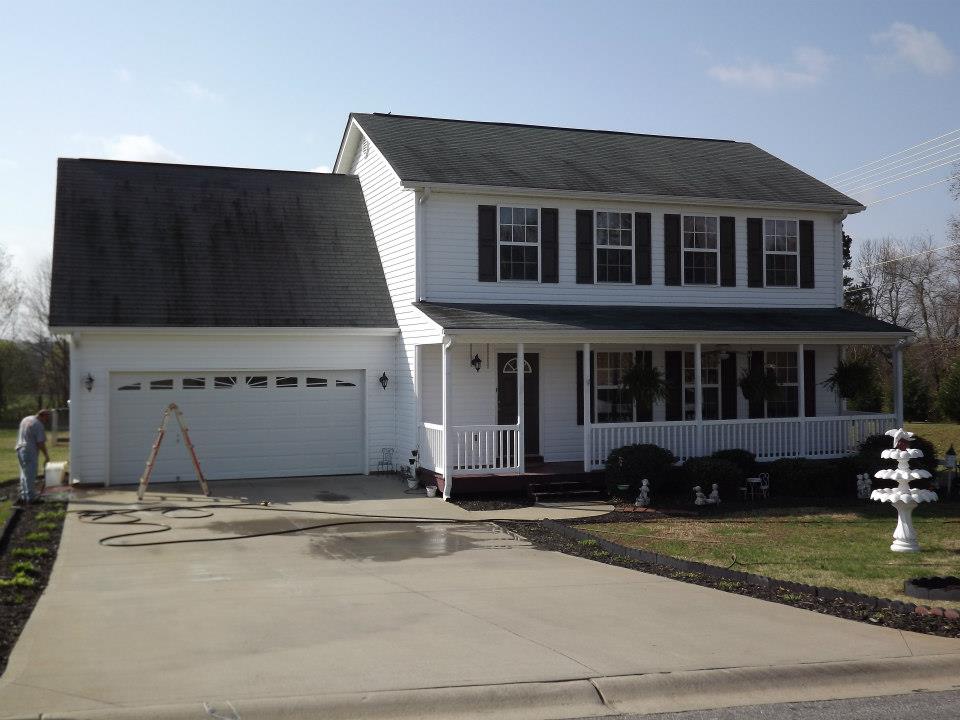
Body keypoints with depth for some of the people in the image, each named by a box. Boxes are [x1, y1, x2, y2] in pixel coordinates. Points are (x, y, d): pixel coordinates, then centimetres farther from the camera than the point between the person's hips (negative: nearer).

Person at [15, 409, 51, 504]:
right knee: (30, 475, -3)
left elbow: (20, 436, 18)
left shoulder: (25, 419, 12)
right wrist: (46, 455, -8)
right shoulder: (38, 425, -15)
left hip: (20, 450, 9)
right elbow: (41, 443, -17)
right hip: (30, 452, -9)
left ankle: (23, 496, 19)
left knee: (24, 474, 15)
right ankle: (30, 497, -1)